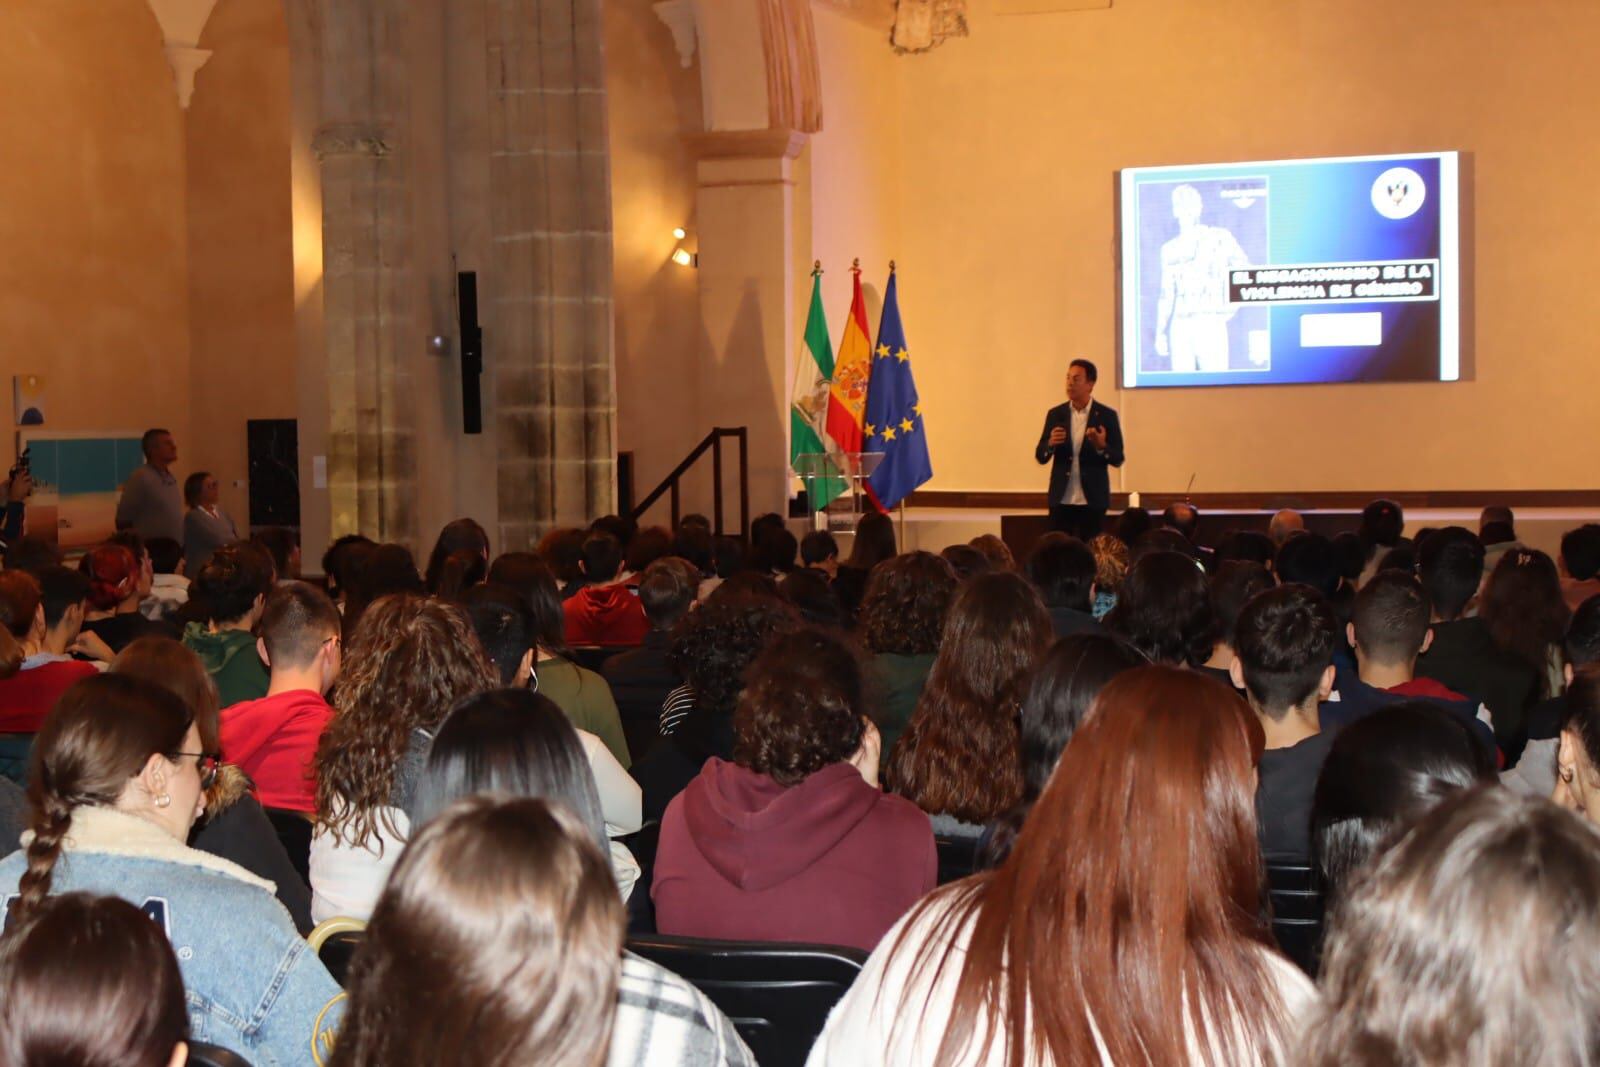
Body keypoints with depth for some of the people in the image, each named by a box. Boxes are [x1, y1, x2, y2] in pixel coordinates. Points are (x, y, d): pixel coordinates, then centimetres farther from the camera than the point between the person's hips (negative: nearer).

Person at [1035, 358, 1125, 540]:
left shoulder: (1107, 416, -1)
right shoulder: (1055, 414, 6)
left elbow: (1118, 459, -1)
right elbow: (1040, 456, 5)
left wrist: (1102, 447, -22)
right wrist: (1051, 443, -17)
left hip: (1093, 499, -2)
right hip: (1061, 499, 2)